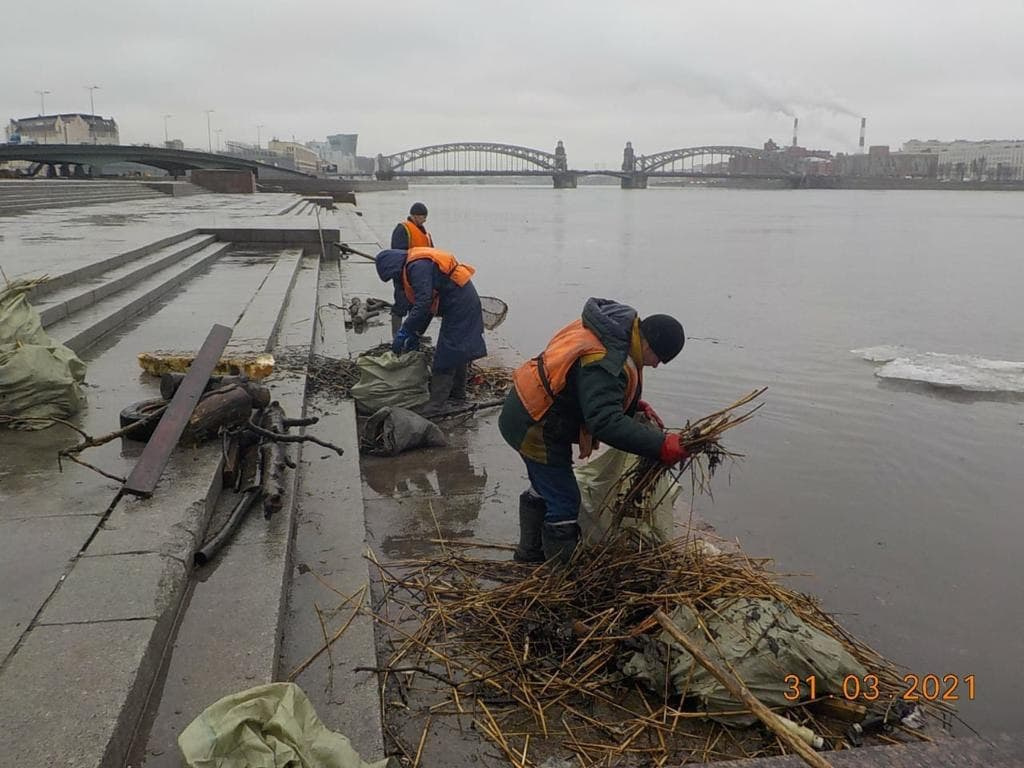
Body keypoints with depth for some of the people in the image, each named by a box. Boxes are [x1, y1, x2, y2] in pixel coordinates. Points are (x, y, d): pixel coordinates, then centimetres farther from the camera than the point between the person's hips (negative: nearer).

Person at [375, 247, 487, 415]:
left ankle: (436, 403, -3)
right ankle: (457, 391, 35)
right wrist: (415, 335, 17)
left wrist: (403, 333, -21)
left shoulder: (417, 267, -19)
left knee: (445, 356, -7)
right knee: (458, 351, 22)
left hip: (458, 305, -10)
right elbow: (428, 305, 19)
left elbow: (423, 304, -27)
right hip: (466, 301, 10)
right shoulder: (419, 264, 14)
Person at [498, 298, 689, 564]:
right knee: (564, 502, -1)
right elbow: (606, 423, -40)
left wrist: (636, 406, 1)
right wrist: (660, 445, -40)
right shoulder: (603, 363, -32)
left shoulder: (612, 331, -1)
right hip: (536, 428, -11)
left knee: (544, 488, 27)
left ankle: (530, 552, 46)